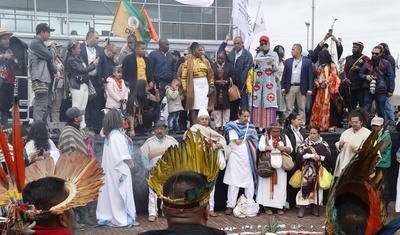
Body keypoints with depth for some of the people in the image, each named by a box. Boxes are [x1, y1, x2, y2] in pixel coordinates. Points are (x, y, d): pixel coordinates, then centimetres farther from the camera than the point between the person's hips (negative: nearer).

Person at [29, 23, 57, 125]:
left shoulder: (40, 44, 21)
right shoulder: (35, 43, -9)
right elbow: (50, 56, -14)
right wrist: (52, 46, 3)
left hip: (45, 77, 10)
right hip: (39, 78, -10)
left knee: (45, 105, 11)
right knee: (41, 105, -15)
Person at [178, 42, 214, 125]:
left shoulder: (206, 61, 11)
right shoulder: (188, 62, -1)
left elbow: (211, 74, 12)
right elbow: (183, 77, -3)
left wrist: (212, 86, 3)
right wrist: (185, 89, -8)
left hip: (205, 86, 3)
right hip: (194, 87, -3)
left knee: (204, 108, 0)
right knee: (194, 107, -3)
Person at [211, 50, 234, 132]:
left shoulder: (229, 65, 7)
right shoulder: (212, 66, 6)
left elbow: (233, 77, 2)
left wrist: (226, 81, -13)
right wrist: (216, 81, -14)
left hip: (226, 91, 0)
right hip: (216, 91, 0)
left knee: (226, 108, 1)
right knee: (217, 108, 3)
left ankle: (225, 126, 9)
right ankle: (218, 125, 10)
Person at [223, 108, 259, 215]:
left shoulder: (250, 126, 14)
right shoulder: (233, 126, -1)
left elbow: (257, 139, 10)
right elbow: (238, 142, -10)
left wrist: (251, 135, -7)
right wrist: (248, 136, 0)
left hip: (249, 157, 5)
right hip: (237, 157, -4)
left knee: (250, 180, 6)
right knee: (234, 182, -5)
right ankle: (230, 206, -2)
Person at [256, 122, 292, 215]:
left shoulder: (284, 137, 16)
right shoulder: (265, 137, 7)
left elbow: (290, 149, 9)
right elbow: (261, 147, -11)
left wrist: (284, 148, -13)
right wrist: (275, 148, -12)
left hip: (280, 165, 3)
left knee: (280, 185, -1)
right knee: (267, 183, -4)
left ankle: (279, 206, 4)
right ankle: (267, 206, 1)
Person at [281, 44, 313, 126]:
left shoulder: (307, 62, 3)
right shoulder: (288, 61, 10)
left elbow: (310, 76, 0)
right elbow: (284, 75, 9)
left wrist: (310, 89, -6)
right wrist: (283, 88, 1)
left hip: (302, 88, -2)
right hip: (290, 87, 2)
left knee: (302, 108, 4)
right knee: (288, 108, 3)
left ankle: (302, 125, 9)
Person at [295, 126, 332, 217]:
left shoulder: (324, 144, 10)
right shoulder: (304, 143, 7)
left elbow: (328, 157, 1)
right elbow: (300, 155, -5)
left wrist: (319, 157, -14)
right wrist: (312, 156, -13)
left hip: (319, 169, 2)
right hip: (307, 168, -2)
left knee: (317, 186, -5)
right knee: (306, 183, -18)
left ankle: (315, 207, 5)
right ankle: (302, 207, -16)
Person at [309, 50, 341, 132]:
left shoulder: (331, 65, -2)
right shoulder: (320, 66, 18)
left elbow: (333, 77, -9)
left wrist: (325, 84, -17)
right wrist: (317, 83, -2)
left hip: (328, 89, -7)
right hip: (320, 89, 7)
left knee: (329, 107, -9)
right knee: (318, 107, 4)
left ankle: (331, 125, -7)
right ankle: (319, 125, 9)